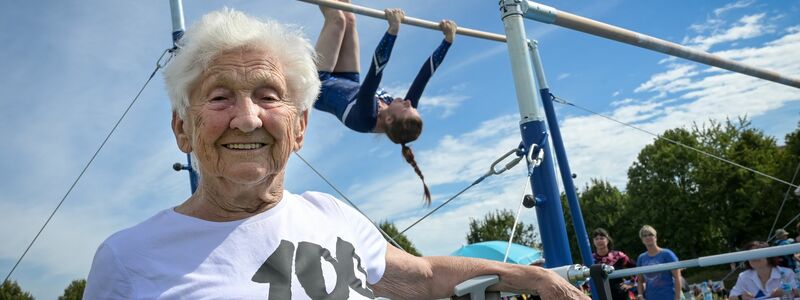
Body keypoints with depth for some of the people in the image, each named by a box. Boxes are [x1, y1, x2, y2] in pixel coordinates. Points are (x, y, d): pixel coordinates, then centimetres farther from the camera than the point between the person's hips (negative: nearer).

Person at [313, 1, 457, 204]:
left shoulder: (367, 118, -43)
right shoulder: (403, 118, -29)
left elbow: (375, 72, -56)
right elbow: (425, 74, -27)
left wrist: (392, 31, -63)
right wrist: (448, 39, -27)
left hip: (321, 85, -5)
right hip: (347, 85, 5)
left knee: (338, 19, -2)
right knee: (348, 20, 9)